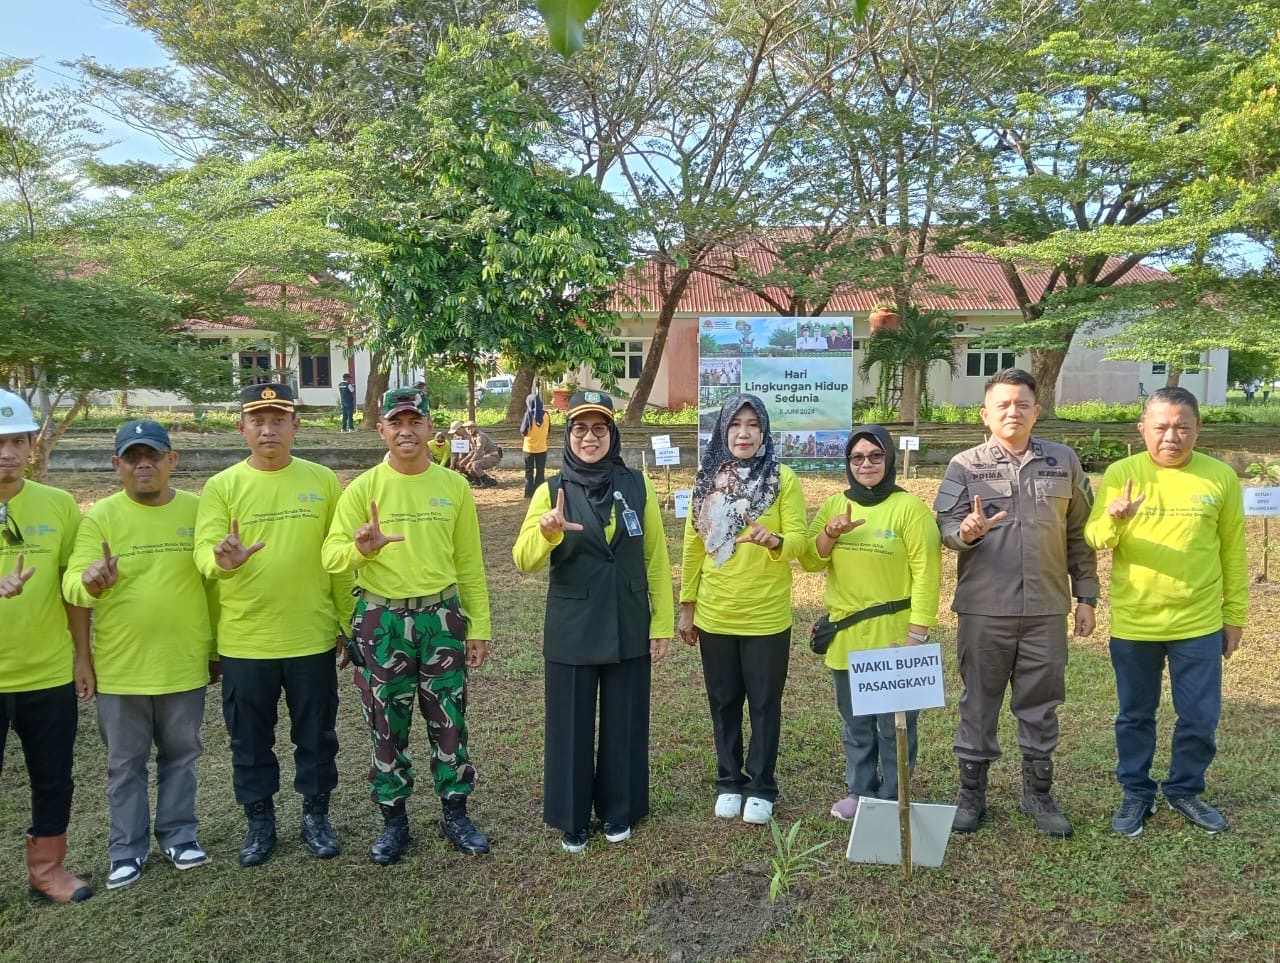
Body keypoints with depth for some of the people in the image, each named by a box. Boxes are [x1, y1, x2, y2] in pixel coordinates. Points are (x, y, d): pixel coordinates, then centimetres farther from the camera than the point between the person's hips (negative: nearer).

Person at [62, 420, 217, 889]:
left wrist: (218, 649, 7)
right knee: (125, 763, 13)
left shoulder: (198, 511, -1)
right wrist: (92, 583, -36)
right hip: (120, 668, -1)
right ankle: (126, 849, 28)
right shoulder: (100, 516, -5)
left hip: (184, 665, 1)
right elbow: (72, 584, -11)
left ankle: (179, 835, 31)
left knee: (180, 756, 15)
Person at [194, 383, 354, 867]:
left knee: (316, 734, 13)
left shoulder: (322, 481, 0)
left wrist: (346, 621, 4)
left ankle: (316, 816, 32)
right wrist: (223, 560, -33)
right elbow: (203, 553, -10)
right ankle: (260, 821, 33)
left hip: (312, 637, 0)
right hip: (244, 640, 0)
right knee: (250, 739, 14)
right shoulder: (221, 486, -2)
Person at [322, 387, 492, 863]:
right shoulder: (363, 488, -4)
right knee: (387, 725, 10)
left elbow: (469, 564, 6)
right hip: (381, 621, -1)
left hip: (442, 617, 1)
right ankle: (393, 819, 27)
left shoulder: (454, 485, 2)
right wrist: (360, 548, -34)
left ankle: (455, 815, 26)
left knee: (449, 720, 9)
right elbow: (332, 555, -12)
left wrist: (478, 626, 6)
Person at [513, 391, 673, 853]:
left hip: (629, 629, 1)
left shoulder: (638, 485, -1)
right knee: (571, 725, 9)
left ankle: (617, 811, 31)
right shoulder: (551, 491, -5)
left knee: (623, 722, 12)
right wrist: (547, 531, -37)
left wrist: (662, 623, -1)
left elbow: (656, 558, 2)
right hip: (571, 632, -1)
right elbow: (524, 560, -16)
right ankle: (572, 818, 27)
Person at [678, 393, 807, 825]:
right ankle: (729, 782, 31)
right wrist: (686, 606, 6)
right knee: (724, 703, 14)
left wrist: (775, 540, -31)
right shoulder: (707, 479, 2)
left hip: (766, 616, -2)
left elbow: (799, 540, -9)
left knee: (764, 704, 10)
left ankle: (761, 788, 26)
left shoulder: (783, 479, -6)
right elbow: (692, 546, 6)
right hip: (714, 615, 3)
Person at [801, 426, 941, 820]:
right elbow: (809, 562, 2)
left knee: (894, 725, 6)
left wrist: (917, 633, -14)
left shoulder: (909, 507, -7)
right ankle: (860, 791, 31)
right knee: (855, 724, 16)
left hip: (893, 637, -4)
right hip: (846, 637, 5)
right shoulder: (833, 506, 7)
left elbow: (926, 573, -10)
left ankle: (892, 799, 22)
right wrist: (830, 533, -16)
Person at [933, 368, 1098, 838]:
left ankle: (1039, 794, 28)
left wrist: (1086, 595, 7)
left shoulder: (1064, 462, 6)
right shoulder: (964, 465, -1)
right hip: (984, 609, -2)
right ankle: (971, 793, 22)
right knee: (979, 703, 9)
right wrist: (967, 531, -30)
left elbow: (1080, 534, 10)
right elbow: (945, 525, -7)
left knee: (1040, 705, 12)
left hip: (1047, 610, 2)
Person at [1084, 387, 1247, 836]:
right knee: (1135, 716, 13)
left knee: (1200, 719, 11)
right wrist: (1113, 519, -31)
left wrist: (1235, 614, 7)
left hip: (1200, 625, 1)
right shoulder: (1121, 473, -5)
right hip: (1133, 624, 0)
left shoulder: (1221, 477, -2)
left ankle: (1184, 790, 33)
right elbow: (1093, 541, -10)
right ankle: (1136, 793, 30)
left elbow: (1233, 552, 5)